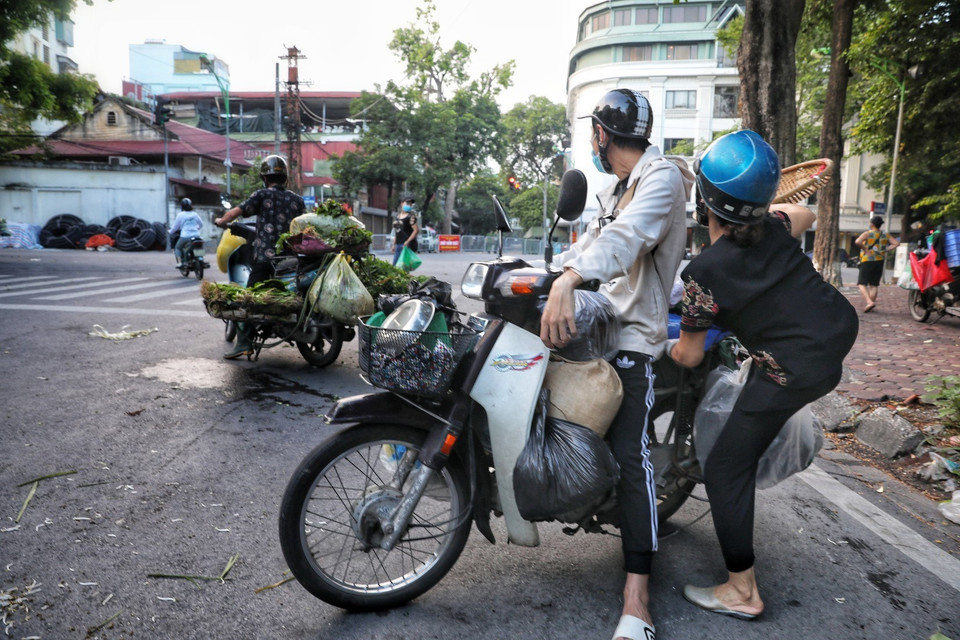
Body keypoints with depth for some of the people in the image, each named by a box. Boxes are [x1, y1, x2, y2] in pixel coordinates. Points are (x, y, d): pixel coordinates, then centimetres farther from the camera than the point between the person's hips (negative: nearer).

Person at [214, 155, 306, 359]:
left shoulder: (262, 195, -1)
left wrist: (220, 221, 13)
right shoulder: (297, 199, 10)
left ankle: (244, 342, -7)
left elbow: (235, 212, -7)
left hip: (264, 257, -4)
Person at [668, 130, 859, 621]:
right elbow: (805, 214, 26)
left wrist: (665, 348, 13)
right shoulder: (774, 229, -1)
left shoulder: (704, 272, -18)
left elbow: (688, 356, -7)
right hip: (841, 328, 8)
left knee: (725, 470, 3)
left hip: (797, 371, -7)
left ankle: (742, 592, 12)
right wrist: (764, 208, 33)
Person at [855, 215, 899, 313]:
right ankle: (872, 302, 13)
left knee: (862, 283, -4)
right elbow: (897, 243, 5)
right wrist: (886, 249, 6)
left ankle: (869, 302, -22)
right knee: (874, 285, 11)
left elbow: (857, 242, -25)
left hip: (868, 261, -5)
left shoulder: (867, 233, -8)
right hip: (880, 261, 5)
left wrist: (864, 249, -12)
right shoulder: (885, 235, 7)